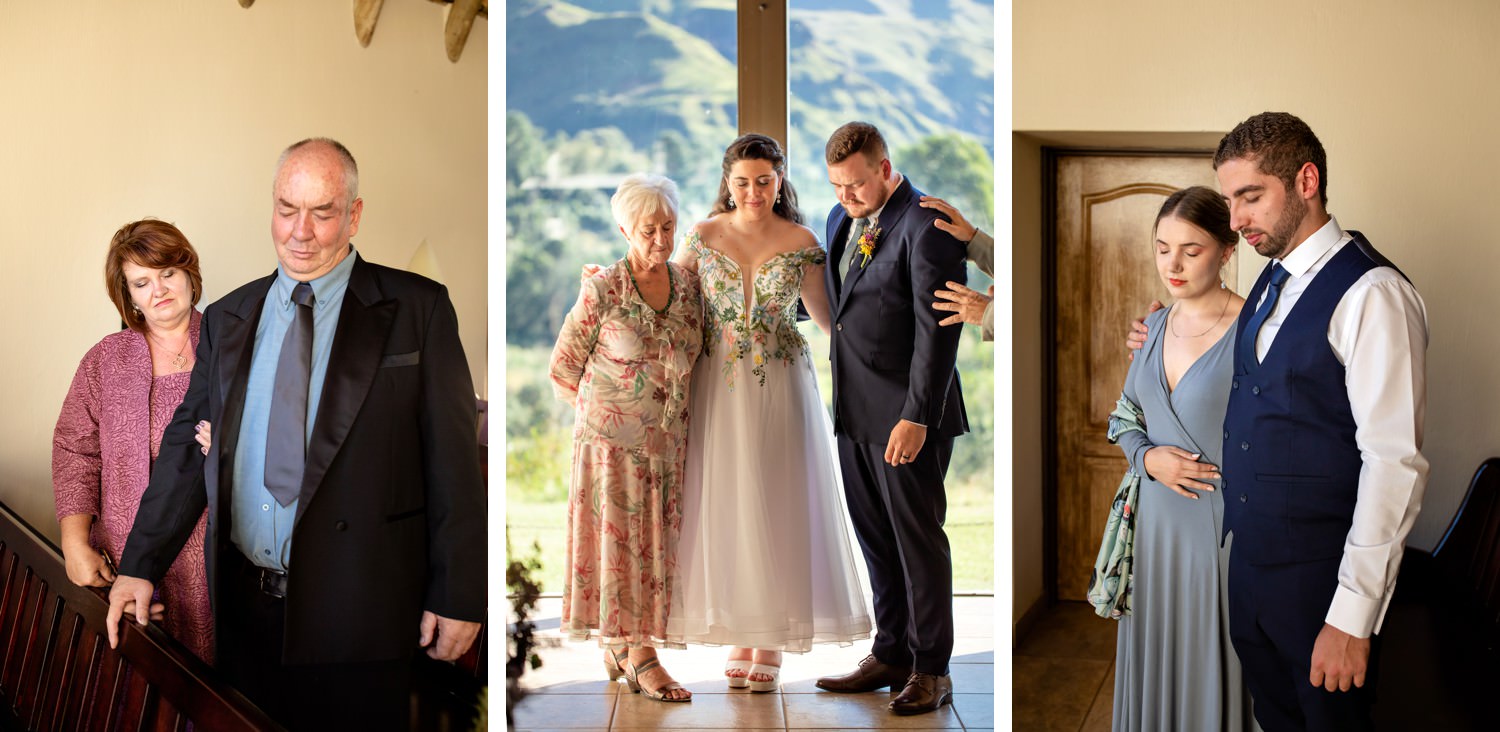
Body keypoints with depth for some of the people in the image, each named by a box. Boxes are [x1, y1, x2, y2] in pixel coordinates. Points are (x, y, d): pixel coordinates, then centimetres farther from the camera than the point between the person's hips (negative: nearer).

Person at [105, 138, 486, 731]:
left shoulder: (417, 310, -3)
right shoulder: (227, 320, 11)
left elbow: (454, 460, -5)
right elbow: (187, 446, 11)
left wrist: (457, 596, -7)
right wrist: (141, 565, 2)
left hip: (357, 609, -4)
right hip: (242, 605, 4)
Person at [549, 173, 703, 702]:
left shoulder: (688, 284, 3)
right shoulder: (603, 290, -11)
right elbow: (563, 369, -5)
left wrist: (679, 415, 8)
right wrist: (604, 412, 1)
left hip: (668, 441, 5)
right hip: (612, 441, -5)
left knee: (653, 545, 9)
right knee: (620, 543, 1)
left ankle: (617, 644, 24)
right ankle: (640, 657, 9)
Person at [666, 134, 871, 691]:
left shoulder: (802, 243, 0)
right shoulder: (704, 235, 1)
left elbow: (823, 313, 9)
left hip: (782, 385, -1)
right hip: (721, 387, 1)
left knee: (779, 503, 0)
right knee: (726, 503, 2)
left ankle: (771, 643, 10)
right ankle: (740, 635, 15)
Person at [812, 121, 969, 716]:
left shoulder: (926, 226, -14)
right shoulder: (842, 219, 12)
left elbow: (938, 329, -18)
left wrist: (917, 417, -21)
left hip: (906, 416, -8)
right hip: (854, 410, 8)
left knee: (918, 540, 2)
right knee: (875, 539, 15)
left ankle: (931, 670, 14)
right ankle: (890, 654, 27)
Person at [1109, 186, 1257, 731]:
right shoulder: (1155, 325, 6)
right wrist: (1148, 457, -7)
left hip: (1225, 525, -5)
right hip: (1157, 519, 6)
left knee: (1216, 663, 5)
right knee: (1157, 662, 15)